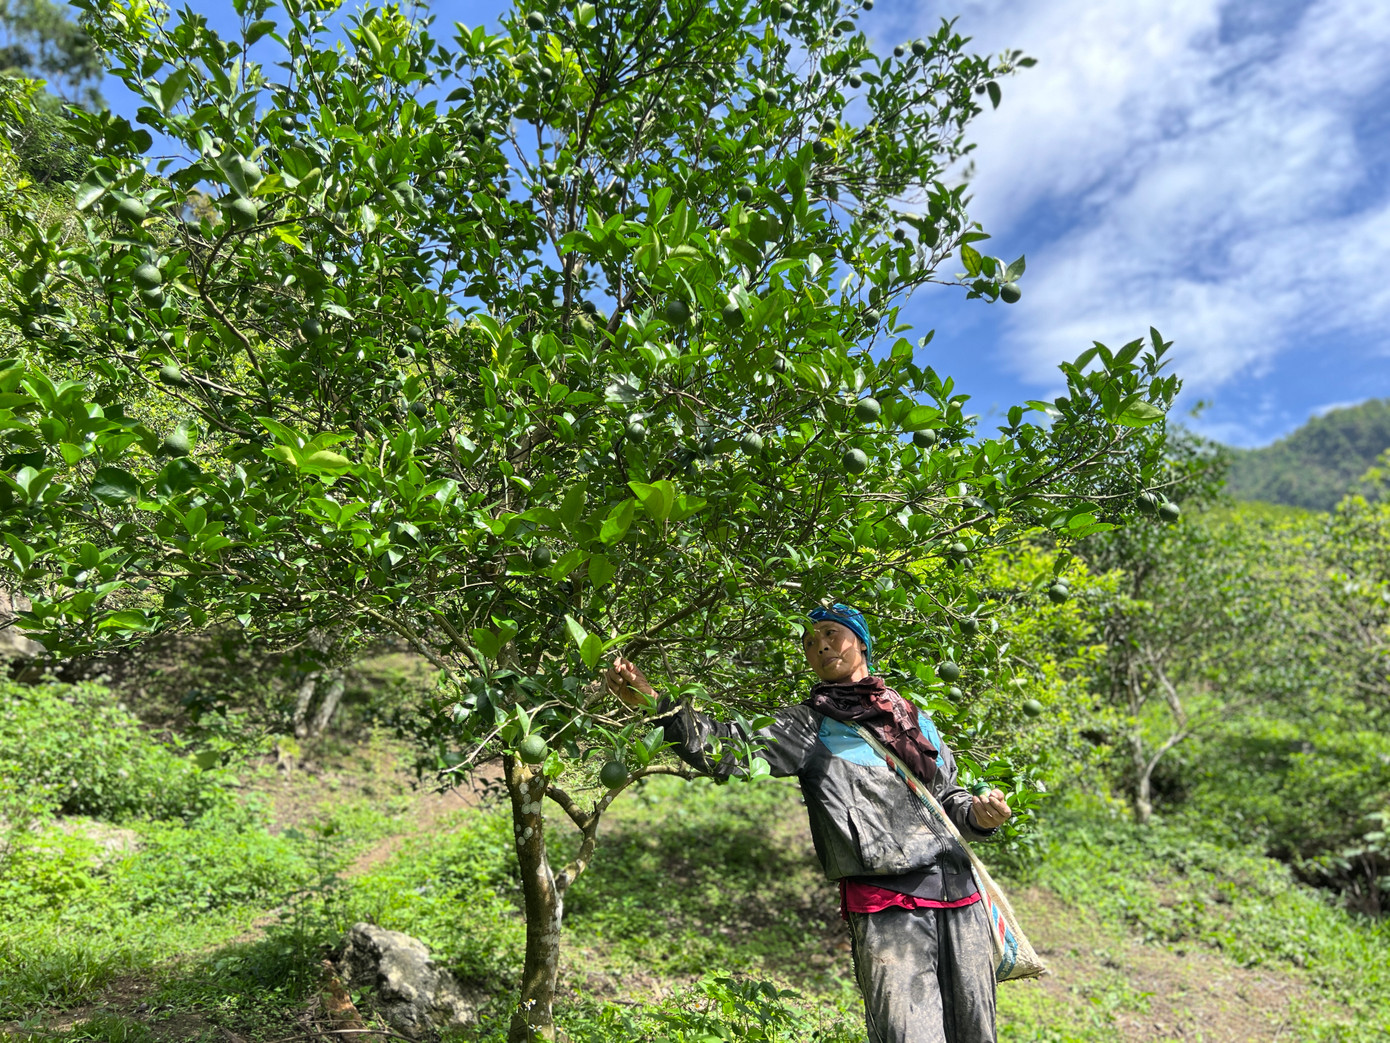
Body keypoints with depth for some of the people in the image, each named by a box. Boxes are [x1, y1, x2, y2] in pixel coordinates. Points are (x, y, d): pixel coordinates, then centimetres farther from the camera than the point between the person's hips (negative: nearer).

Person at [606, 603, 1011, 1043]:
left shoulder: (917, 719, 19)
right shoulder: (809, 725, 5)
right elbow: (732, 751, -10)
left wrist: (979, 815, 3)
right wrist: (654, 702, -21)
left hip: (959, 893, 5)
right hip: (885, 905, -4)